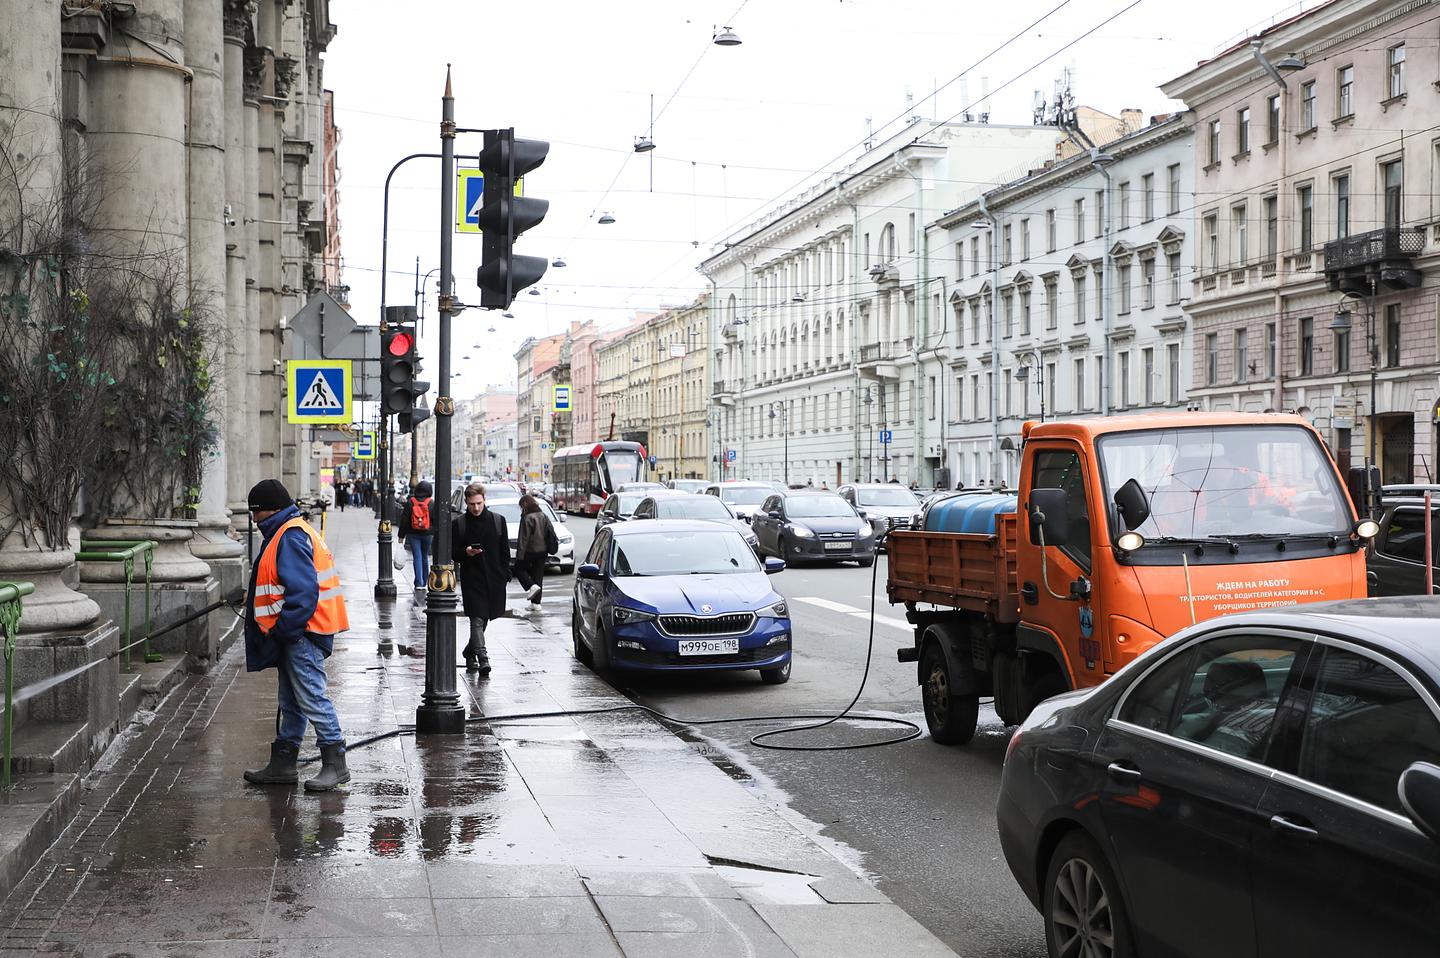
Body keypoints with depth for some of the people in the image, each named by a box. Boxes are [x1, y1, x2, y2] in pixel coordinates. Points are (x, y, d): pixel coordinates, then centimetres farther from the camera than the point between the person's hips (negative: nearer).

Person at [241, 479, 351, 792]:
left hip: (301, 633, -11)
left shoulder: (291, 537, -17)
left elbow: (303, 591, -24)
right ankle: (283, 764, 24)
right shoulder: (285, 534, 17)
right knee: (291, 701, 16)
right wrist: (256, 598, 21)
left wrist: (284, 630, -20)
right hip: (295, 633, 11)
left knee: (311, 697, -8)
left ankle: (335, 764, -3)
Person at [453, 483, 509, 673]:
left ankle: (470, 652, 33)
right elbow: (452, 552, 3)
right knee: (477, 620, -11)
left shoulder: (498, 520, 5)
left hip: (494, 579, 3)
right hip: (471, 579, -3)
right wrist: (465, 553, -18)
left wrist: (505, 575, 4)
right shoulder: (459, 524, 0)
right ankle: (482, 658, -15)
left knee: (483, 619, 14)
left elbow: (505, 551, 10)